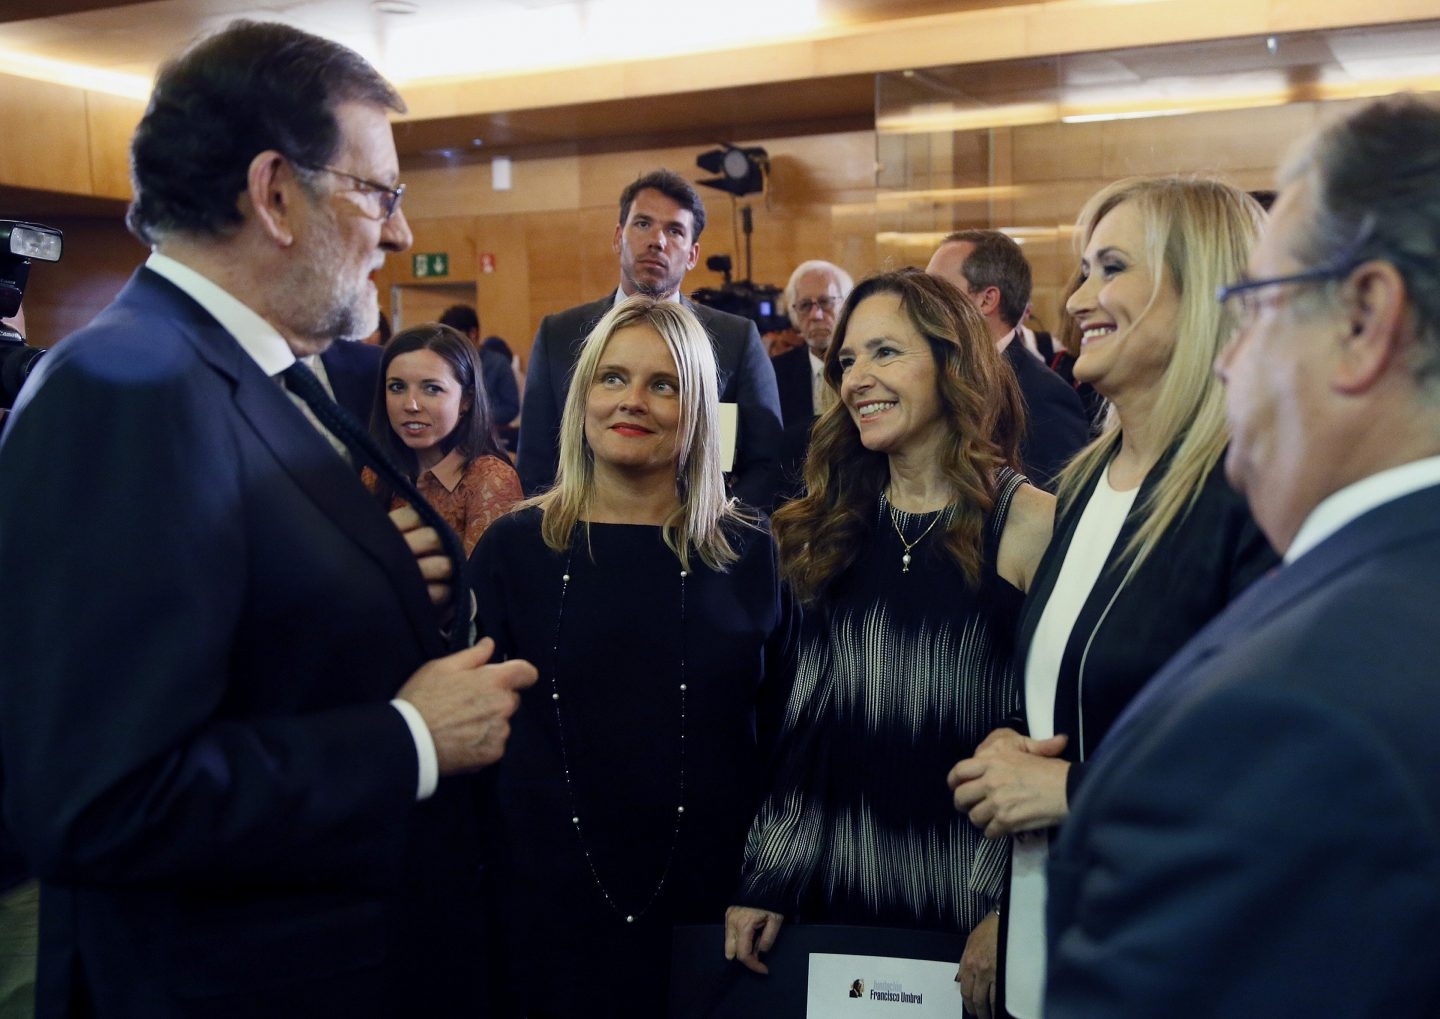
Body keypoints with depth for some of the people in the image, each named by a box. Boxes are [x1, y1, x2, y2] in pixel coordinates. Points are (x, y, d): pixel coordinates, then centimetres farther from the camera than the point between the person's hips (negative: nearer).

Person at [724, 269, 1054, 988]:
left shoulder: (1028, 524, -9)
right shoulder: (833, 529, 3)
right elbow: (799, 717, 5)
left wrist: (1009, 918, -12)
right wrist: (763, 880, 2)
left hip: (966, 903, -3)